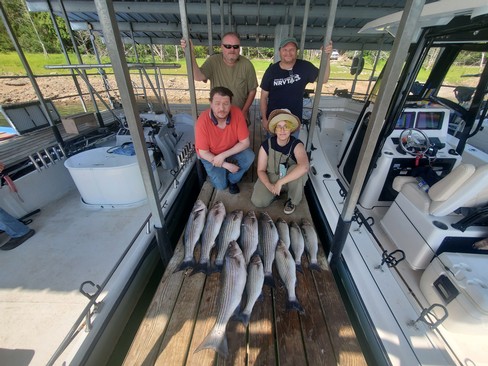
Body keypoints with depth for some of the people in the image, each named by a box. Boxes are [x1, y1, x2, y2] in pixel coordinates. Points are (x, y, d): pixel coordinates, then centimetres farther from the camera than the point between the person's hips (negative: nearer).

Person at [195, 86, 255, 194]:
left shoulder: (237, 113, -25)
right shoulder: (203, 121, -31)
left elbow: (245, 142, -19)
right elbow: (203, 152, -22)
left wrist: (223, 156, -27)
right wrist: (226, 165, -24)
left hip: (232, 150, 3)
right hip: (210, 155, -2)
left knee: (249, 156, -24)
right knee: (221, 185, -12)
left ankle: (232, 180, 3)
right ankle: (213, 171, 23)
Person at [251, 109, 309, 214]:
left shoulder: (296, 144, -24)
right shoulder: (266, 145, -18)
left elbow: (304, 167, -43)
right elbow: (261, 170, -11)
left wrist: (280, 182, -42)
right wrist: (269, 185, -30)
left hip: (291, 176, 0)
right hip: (271, 176, 1)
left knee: (297, 170, -36)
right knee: (258, 201, -20)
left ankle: (292, 201, -8)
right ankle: (278, 191, 13)